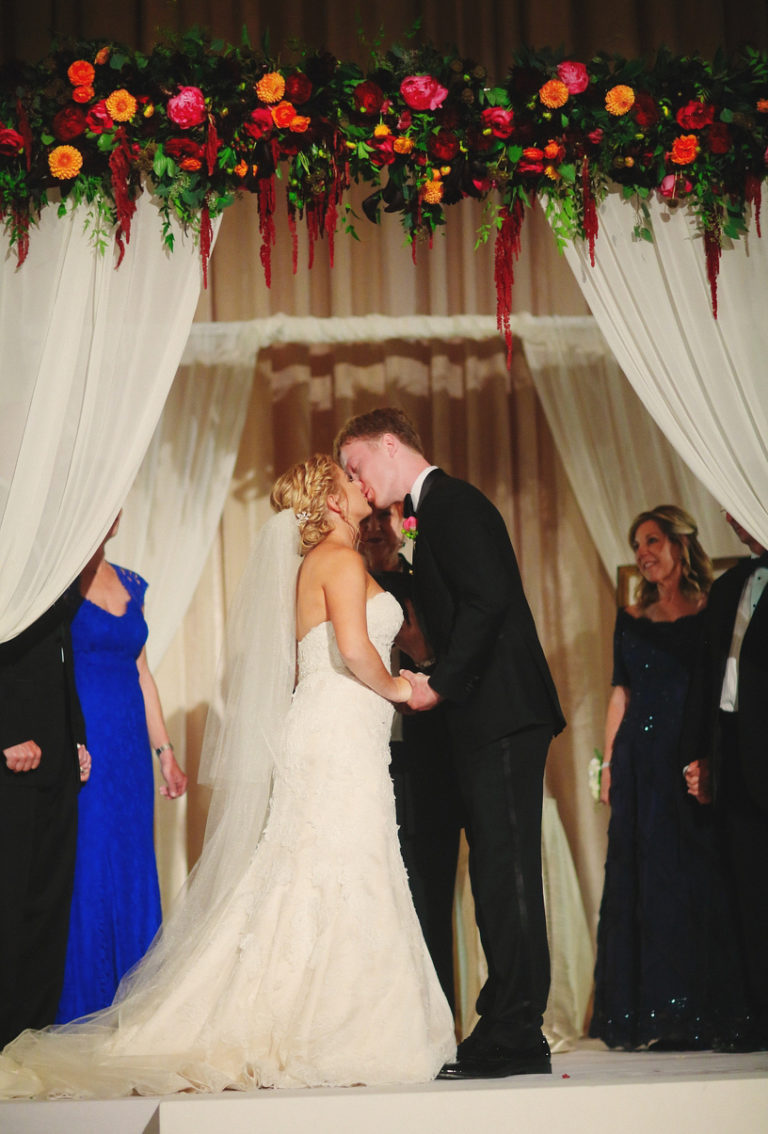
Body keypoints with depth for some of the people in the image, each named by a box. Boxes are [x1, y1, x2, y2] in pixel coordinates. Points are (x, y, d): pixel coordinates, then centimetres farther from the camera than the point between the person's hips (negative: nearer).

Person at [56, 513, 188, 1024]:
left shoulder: (130, 585, 15)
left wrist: (165, 750, 17)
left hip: (129, 751, 6)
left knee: (132, 873, 9)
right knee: (83, 872, -4)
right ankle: (80, 1008, 7)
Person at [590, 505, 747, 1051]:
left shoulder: (713, 613, 1)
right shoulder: (632, 620, 14)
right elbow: (621, 694, 14)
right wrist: (609, 763, 6)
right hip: (641, 761, 4)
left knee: (697, 878, -4)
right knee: (643, 880, 2)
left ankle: (700, 1016, 3)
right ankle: (656, 1017, 7)